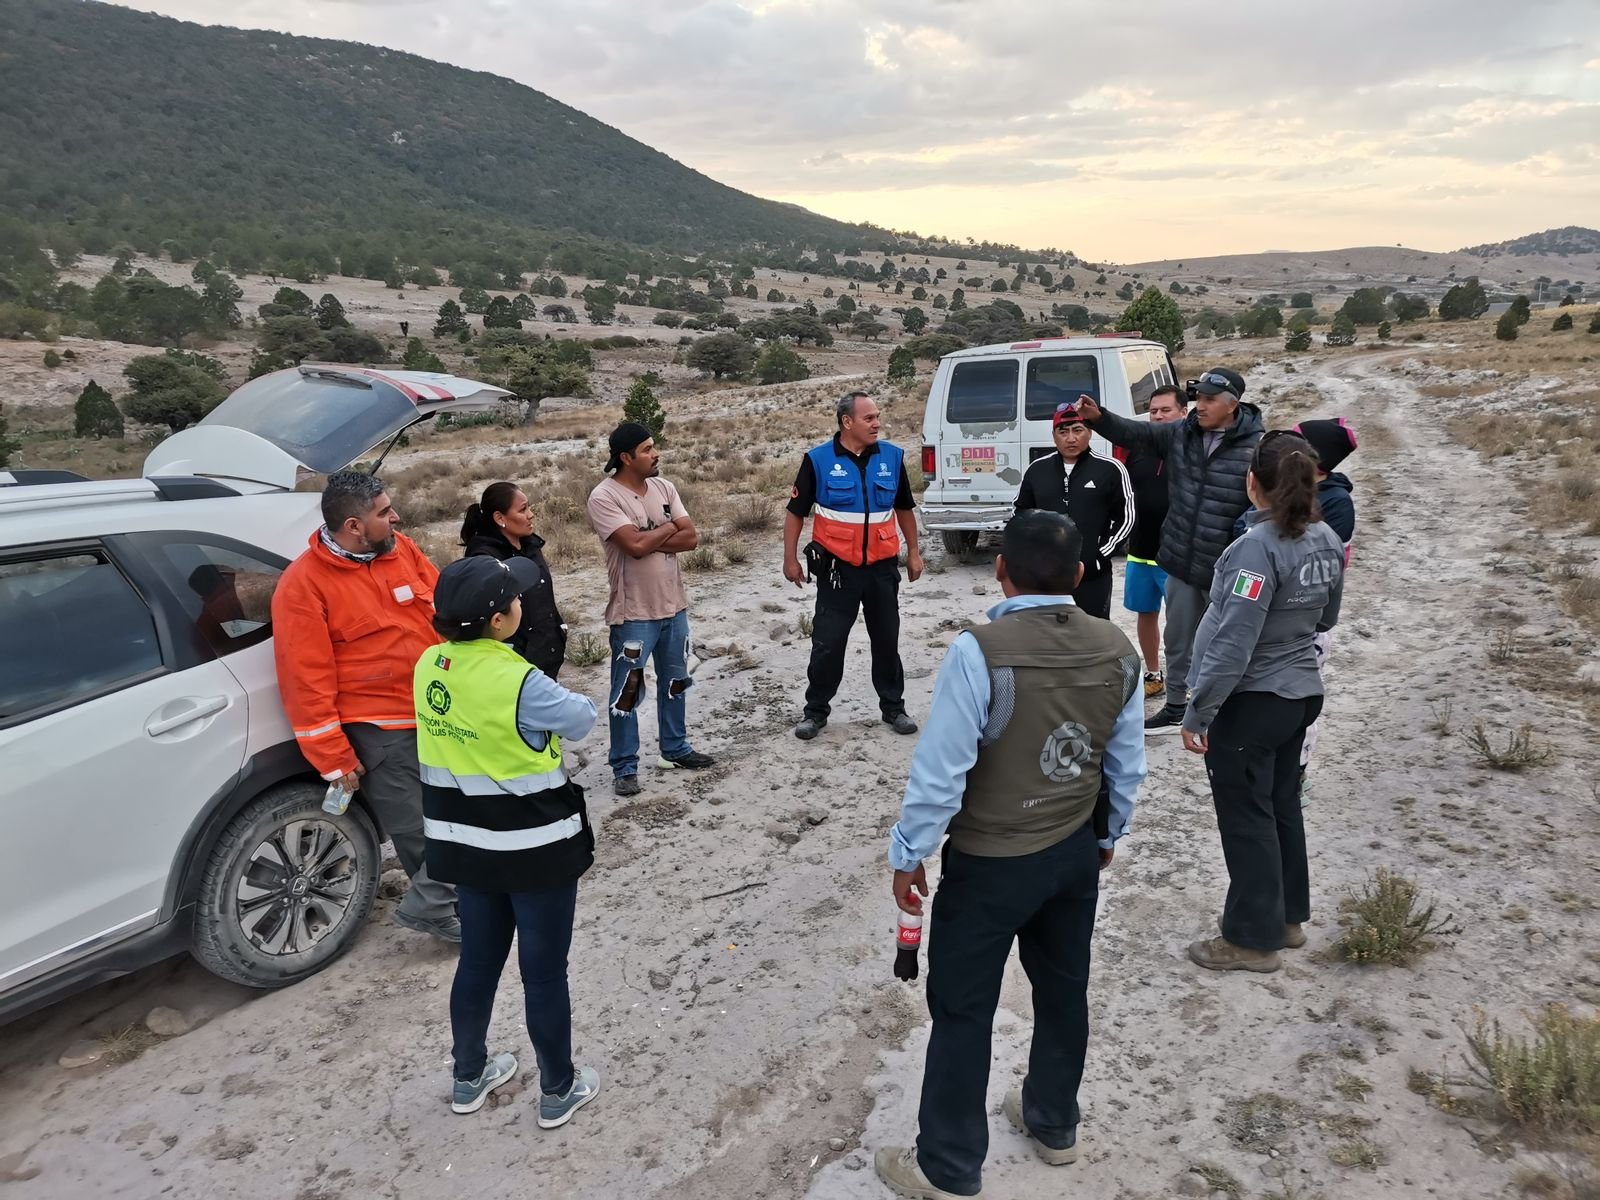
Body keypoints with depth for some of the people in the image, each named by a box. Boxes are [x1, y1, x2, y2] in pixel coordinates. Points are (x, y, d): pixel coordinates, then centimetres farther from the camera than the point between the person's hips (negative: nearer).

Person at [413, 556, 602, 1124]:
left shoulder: (429, 667, -6)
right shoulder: (519, 683, -26)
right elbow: (581, 719, -8)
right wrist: (566, 700, 11)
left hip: (465, 843, 7)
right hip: (535, 849, -6)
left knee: (478, 959, 23)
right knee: (544, 971, 11)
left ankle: (469, 1077, 41)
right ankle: (558, 1091, 28)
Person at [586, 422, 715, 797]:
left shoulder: (664, 488, 4)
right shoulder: (604, 497, -16)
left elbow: (691, 538, -3)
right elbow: (636, 545, -25)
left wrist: (651, 540, -17)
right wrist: (669, 529, -9)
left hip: (674, 606, 7)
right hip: (633, 613, -7)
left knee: (674, 682, 20)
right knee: (626, 692, 2)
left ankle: (675, 748, 37)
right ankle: (624, 767, 14)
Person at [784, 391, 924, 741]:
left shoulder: (892, 456, 1)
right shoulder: (818, 460, -8)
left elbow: (904, 507, 12)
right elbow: (796, 511, -2)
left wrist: (913, 551, 12)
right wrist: (790, 559, -4)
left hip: (882, 567, 3)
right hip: (838, 568, -3)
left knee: (887, 640, 13)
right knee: (827, 642, 2)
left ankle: (894, 707, 27)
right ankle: (816, 711, 17)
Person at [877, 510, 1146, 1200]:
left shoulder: (981, 652, -25)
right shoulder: (1119, 652, -7)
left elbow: (941, 769, -22)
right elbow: (1127, 766, 3)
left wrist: (909, 854, -9)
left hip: (989, 865, -6)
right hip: (1076, 853, 6)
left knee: (962, 1011, 10)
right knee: (1063, 990, 24)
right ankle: (1053, 1124, 45)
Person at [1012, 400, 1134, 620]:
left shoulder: (1110, 469, -3)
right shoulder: (1037, 470, 7)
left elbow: (1125, 518, 0)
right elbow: (1022, 515, 16)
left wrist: (1100, 556, -7)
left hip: (1093, 575, -3)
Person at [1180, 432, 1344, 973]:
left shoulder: (1260, 546, -24)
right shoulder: (1327, 541, 1)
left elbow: (1233, 643, -25)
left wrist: (1197, 714, -19)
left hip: (1250, 701, -8)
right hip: (1301, 692, 8)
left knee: (1246, 817, 4)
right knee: (1282, 806, 20)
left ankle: (1254, 938, 16)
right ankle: (1287, 916, 34)